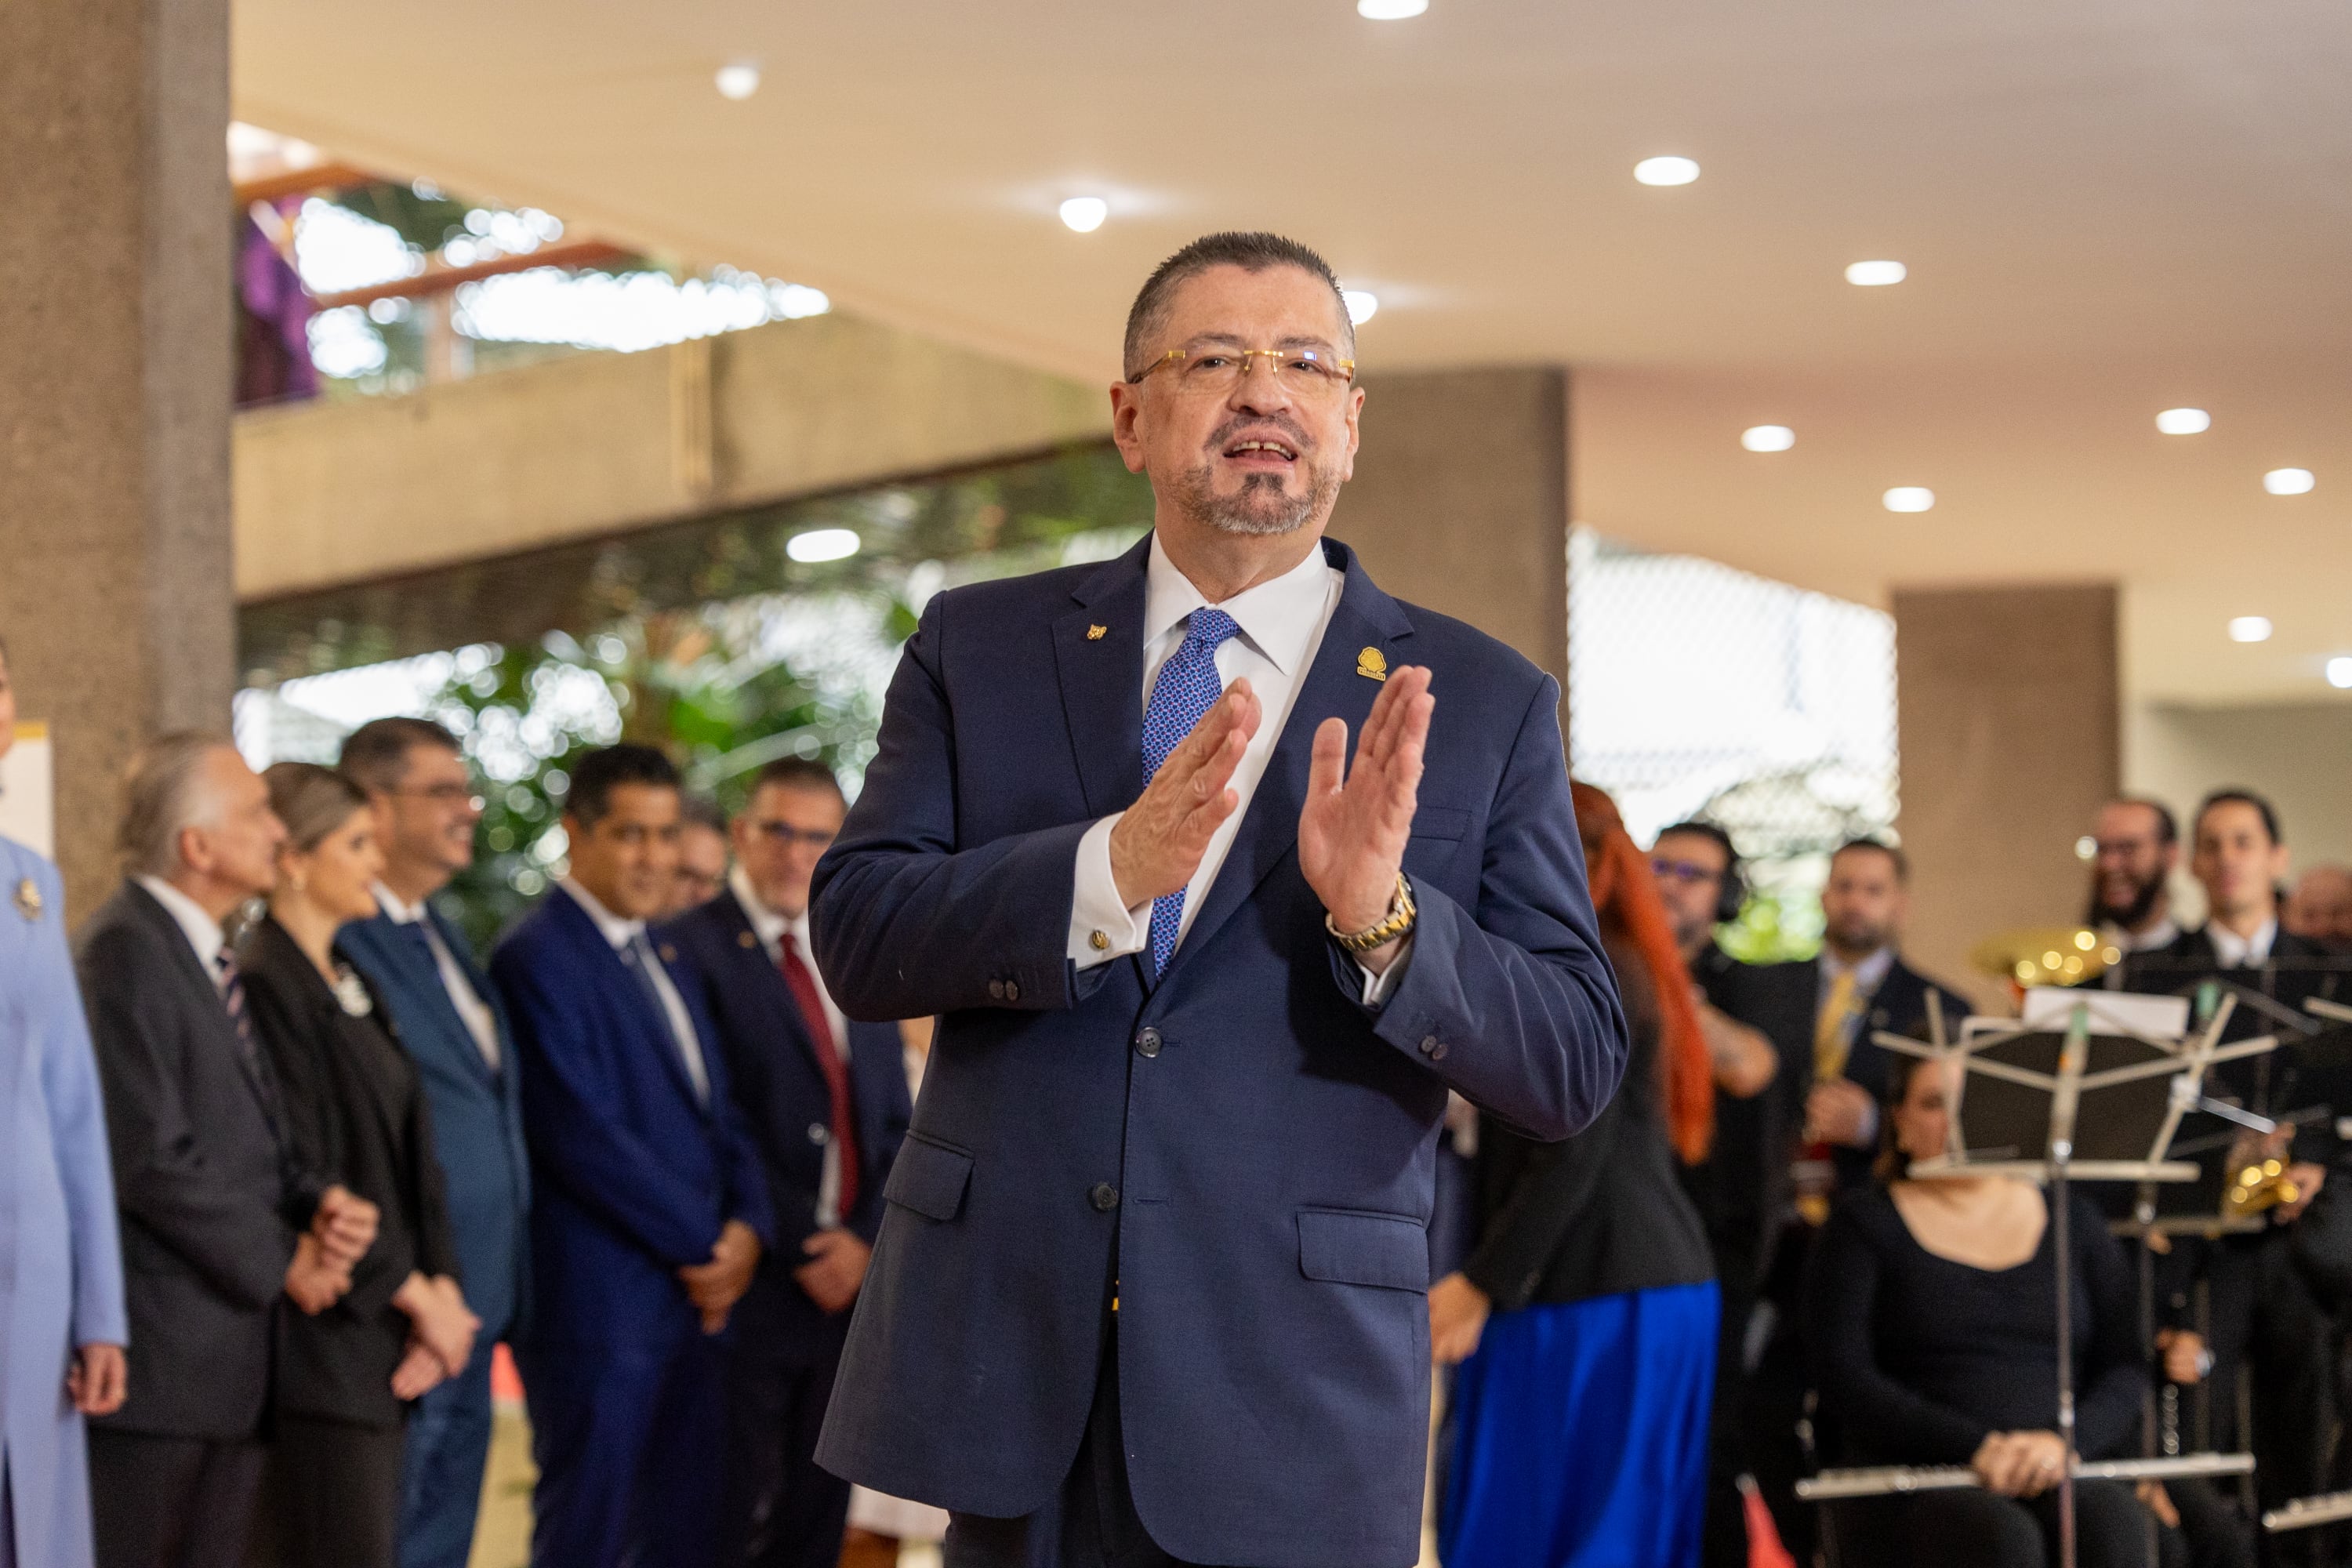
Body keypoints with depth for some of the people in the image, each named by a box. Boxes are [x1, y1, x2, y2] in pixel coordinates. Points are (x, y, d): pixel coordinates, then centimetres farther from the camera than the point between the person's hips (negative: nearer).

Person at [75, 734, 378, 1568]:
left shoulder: (212, 957, 17)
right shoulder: (126, 952, -13)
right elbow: (150, 1160, -19)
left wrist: (319, 1201, 0)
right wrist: (283, 1257, -11)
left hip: (231, 1357, 9)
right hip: (154, 1354, -9)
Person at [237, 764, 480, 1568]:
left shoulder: (351, 985, 17)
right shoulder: (265, 985, -12)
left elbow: (411, 1150, 15)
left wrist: (439, 1287, 1)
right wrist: (417, 1296, -9)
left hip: (385, 1326, 9)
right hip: (324, 1336, -9)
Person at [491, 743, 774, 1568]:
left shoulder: (662, 957, 19)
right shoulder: (538, 958, -10)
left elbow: (716, 1108, 20)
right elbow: (584, 1136, -17)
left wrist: (746, 1224, 1)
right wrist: (702, 1244, -12)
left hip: (698, 1287, 8)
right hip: (598, 1302, -8)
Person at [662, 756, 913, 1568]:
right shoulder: (691, 948, -5)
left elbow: (896, 1126, 16)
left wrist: (866, 1240, -1)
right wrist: (795, 1248, -13)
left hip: (848, 1280, 6)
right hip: (751, 1282, -6)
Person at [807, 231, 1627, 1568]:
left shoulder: (1484, 704, 2)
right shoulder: (978, 647, 7)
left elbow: (1575, 1069, -2)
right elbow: (855, 932, -4)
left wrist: (1384, 916, -19)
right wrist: (1109, 869, -20)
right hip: (999, 1359, 1)